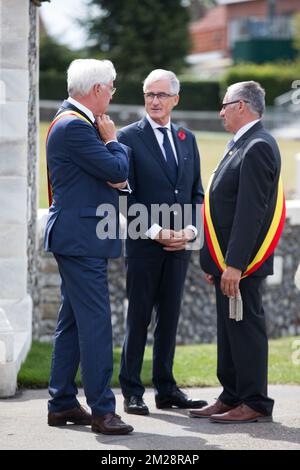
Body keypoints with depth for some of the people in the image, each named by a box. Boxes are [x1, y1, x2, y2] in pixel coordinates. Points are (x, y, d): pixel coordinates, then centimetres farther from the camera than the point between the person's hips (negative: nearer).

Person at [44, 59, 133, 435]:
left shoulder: (76, 122, 17)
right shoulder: (74, 126, -17)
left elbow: (115, 173, 19)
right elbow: (117, 169, -20)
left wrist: (115, 178, -3)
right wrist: (112, 139, -2)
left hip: (77, 238, 11)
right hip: (81, 237, -11)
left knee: (72, 321, 13)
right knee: (95, 322, -11)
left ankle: (62, 404, 19)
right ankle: (102, 410, -10)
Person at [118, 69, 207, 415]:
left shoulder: (187, 138, 13)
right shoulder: (129, 137, -3)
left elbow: (197, 191, 15)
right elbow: (127, 195, -7)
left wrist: (190, 230, -1)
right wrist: (154, 231, -14)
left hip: (179, 244, 5)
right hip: (143, 244, -5)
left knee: (169, 318, 9)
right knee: (138, 318, 0)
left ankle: (166, 389, 16)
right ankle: (132, 392, 5)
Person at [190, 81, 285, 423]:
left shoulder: (258, 147, -15)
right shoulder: (243, 145, 17)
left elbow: (251, 211, -22)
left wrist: (234, 264, -25)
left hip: (241, 263, -10)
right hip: (228, 260, 10)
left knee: (245, 328, -4)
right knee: (229, 330, 14)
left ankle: (255, 405, 2)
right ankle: (231, 399, 21)